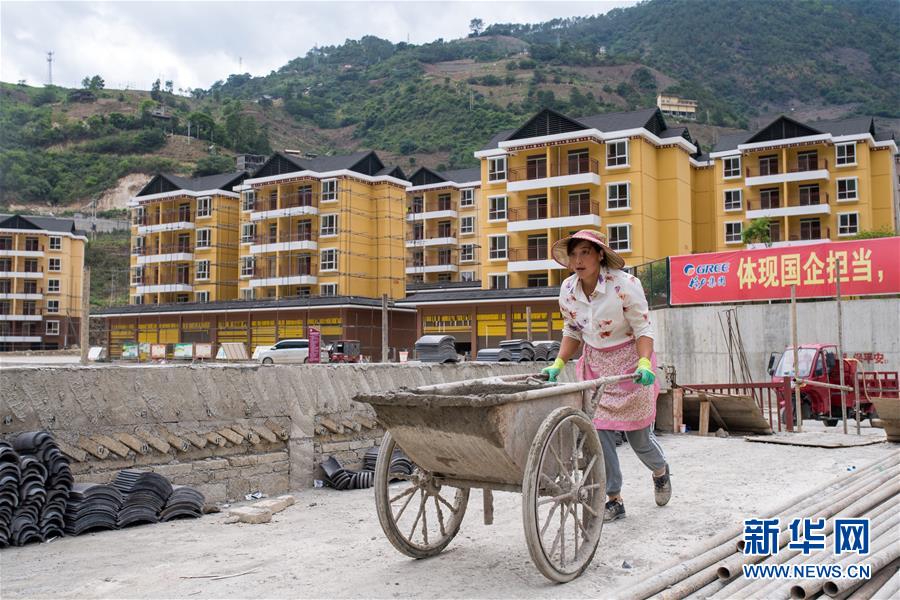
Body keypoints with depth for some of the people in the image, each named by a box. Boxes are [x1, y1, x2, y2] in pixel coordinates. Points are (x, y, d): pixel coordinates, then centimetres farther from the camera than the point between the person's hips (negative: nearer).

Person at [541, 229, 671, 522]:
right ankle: (614, 500, 12)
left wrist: (644, 363, -33)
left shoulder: (624, 284, -21)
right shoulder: (568, 290, -6)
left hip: (630, 364, -4)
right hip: (594, 366, 4)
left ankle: (661, 471, 41)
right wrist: (558, 364, -5)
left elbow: (643, 329, -17)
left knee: (638, 435, 6)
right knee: (598, 433, -3)